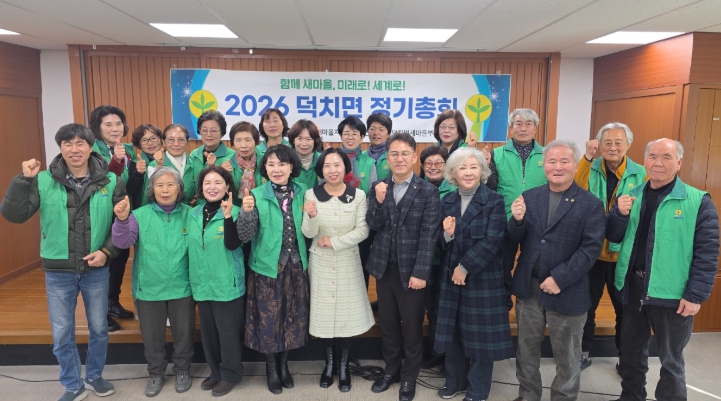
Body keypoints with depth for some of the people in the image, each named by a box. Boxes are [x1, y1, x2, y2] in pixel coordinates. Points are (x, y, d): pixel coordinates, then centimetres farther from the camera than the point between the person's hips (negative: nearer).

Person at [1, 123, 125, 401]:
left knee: (99, 328, 15)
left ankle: (94, 376, 39)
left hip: (96, 270, 0)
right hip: (58, 272, 0)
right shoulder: (43, 181, -6)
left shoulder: (110, 182, -7)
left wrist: (107, 251, -12)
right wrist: (24, 179, -20)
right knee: (62, 334, 12)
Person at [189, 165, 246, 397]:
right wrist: (193, 279, 14)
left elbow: (232, 245, -24)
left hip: (227, 284, -6)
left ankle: (230, 374, 23)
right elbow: (192, 248, 15)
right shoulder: (194, 214, 6)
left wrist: (228, 216, -34)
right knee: (208, 332, 17)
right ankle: (216, 371, 35)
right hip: (202, 284, 6)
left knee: (228, 332, 6)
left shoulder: (234, 212, -11)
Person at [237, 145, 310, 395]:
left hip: (296, 266, 3)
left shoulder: (302, 193, 1)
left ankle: (284, 364, 35)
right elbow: (245, 237, -15)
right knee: (269, 318, 8)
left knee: (292, 317, 14)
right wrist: (247, 211, -30)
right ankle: (271, 368, 30)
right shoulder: (257, 195, -9)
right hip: (267, 267, -3)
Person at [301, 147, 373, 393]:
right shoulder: (311, 195, -6)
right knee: (324, 312, 9)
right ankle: (329, 363, 29)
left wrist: (334, 241, -15)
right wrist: (311, 216, -29)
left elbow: (363, 230, -9)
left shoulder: (358, 195, -7)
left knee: (347, 313, 5)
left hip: (348, 263, 0)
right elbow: (309, 233, -9)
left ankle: (343, 365, 25)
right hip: (321, 263, 1)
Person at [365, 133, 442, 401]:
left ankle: (409, 376, 29)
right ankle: (391, 369, 35)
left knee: (412, 326, 10)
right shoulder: (378, 187, 3)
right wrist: (379, 201, -20)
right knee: (387, 323, 16)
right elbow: (373, 225, -3)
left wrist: (420, 272, -15)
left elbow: (429, 235, -11)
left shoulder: (428, 191, -8)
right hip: (383, 266, 4)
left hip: (411, 269, -3)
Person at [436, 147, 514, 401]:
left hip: (484, 278, -4)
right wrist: (447, 234, -16)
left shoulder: (494, 201, -9)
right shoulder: (447, 202, 6)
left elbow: (492, 241, -16)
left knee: (480, 334, 7)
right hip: (451, 277, 5)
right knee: (453, 332, 14)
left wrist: (465, 267, -15)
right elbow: (443, 244, 7)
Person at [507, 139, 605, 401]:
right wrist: (517, 220, -20)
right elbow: (515, 241, 2)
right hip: (528, 287, 4)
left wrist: (560, 279, -19)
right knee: (526, 349, 18)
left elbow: (591, 248, -13)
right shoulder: (529, 197, 3)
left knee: (566, 356, 15)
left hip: (567, 292, -3)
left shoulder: (591, 204, -7)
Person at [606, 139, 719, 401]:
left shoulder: (698, 201, -9)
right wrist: (620, 214, -12)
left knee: (670, 360, 12)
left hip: (672, 294, -4)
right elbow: (613, 238, 7)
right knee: (631, 352, 20)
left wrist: (696, 295, -13)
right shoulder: (632, 197, 6)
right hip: (632, 288, 5)